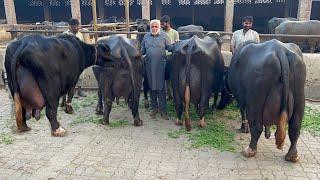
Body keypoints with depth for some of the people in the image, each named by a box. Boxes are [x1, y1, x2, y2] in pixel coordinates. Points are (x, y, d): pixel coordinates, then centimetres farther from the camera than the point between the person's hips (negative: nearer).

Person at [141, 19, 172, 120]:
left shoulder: (163, 36, 5)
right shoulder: (146, 36, 12)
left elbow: (169, 47, 5)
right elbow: (142, 50, 16)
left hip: (160, 65, -3)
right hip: (149, 66, 3)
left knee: (161, 88, -4)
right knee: (151, 87, 10)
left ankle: (163, 110, 4)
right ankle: (154, 108, 24)